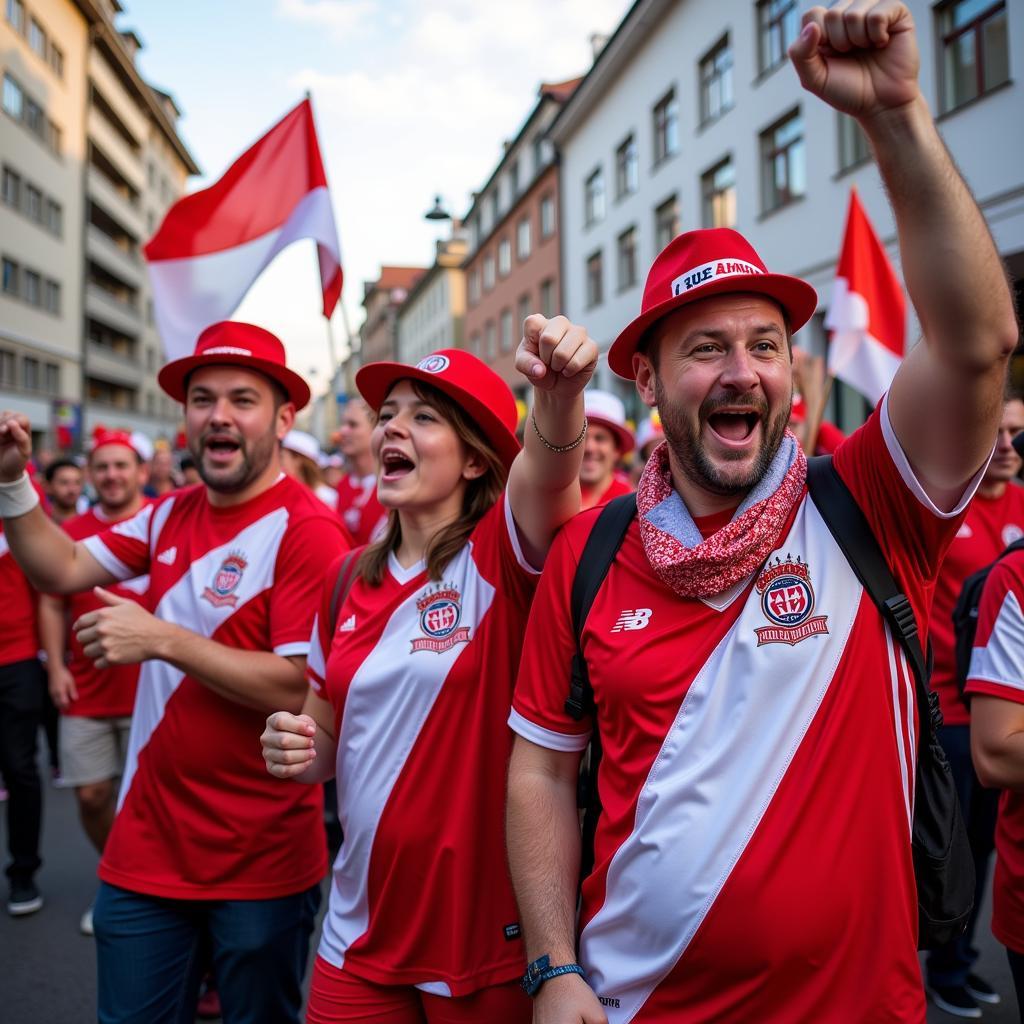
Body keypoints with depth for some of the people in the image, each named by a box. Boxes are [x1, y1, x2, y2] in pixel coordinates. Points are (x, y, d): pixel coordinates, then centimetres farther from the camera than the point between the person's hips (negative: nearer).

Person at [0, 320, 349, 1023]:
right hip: (146, 847, 6)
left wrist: (159, 638, -22)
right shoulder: (171, 516, 6)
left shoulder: (307, 530, -18)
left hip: (260, 863, -6)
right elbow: (63, 570, 9)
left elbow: (298, 688, -23)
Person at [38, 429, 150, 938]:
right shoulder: (71, 530, 4)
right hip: (85, 690, 3)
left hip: (149, 688, -3)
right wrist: (56, 667, 1)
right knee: (92, 794, 7)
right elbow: (52, 604, 9)